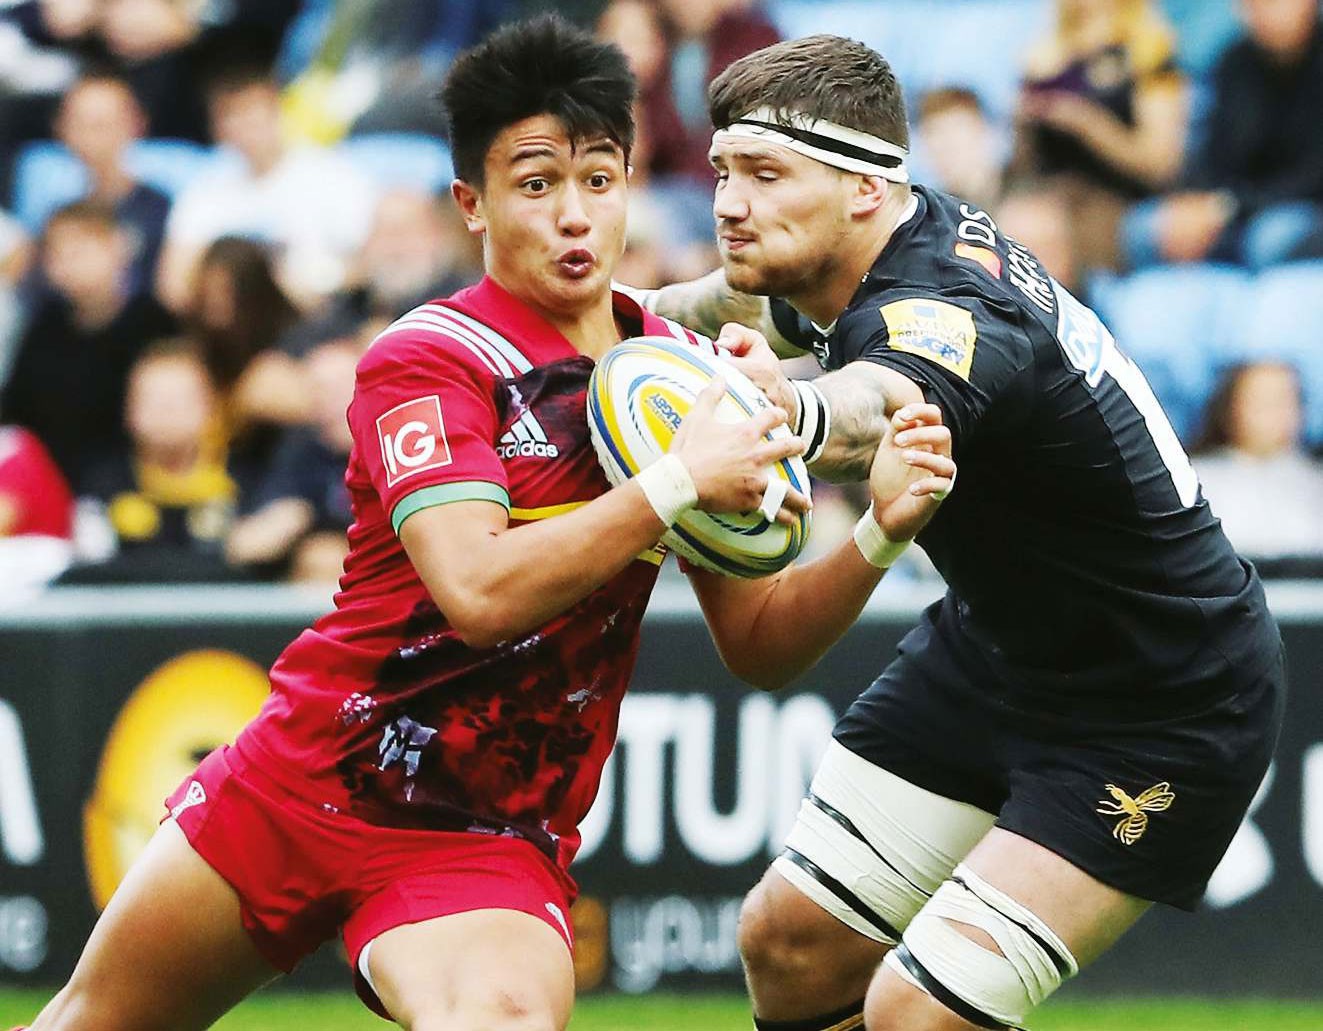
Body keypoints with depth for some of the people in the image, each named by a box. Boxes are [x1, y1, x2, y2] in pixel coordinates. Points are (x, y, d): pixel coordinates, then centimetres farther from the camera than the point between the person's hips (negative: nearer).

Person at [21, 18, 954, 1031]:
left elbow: (758, 639, 4)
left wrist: (879, 534, -13)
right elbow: (480, 591, -28)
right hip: (299, 786, -1)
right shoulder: (427, 359, -12)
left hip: (489, 845, 2)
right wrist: (677, 482, -30)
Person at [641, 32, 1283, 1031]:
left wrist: (800, 415, -82)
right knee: (789, 945, 9)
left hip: (1167, 717, -10)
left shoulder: (945, 317, -34)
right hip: (994, 651, 10)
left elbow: (884, 407, -61)